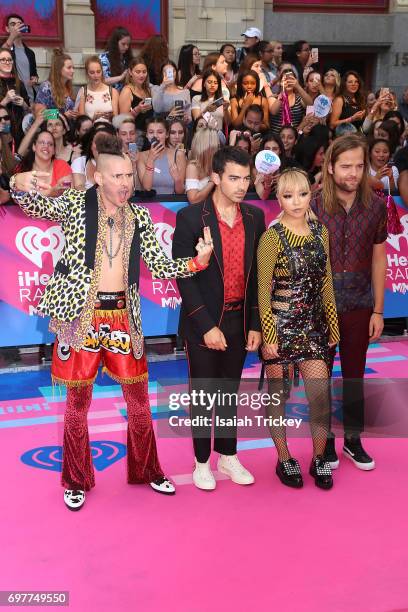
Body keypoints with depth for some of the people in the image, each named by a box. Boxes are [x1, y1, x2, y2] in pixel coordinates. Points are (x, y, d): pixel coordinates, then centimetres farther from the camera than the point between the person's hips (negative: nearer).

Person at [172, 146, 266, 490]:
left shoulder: (255, 217, 3)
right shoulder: (191, 217, -10)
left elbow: (257, 275, 5)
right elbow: (183, 276, -13)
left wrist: (255, 325, 1)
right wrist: (207, 326, -16)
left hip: (239, 320, 4)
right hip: (203, 322, -4)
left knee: (229, 392, 16)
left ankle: (228, 456, 30)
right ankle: (202, 462, 23)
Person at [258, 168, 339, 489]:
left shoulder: (320, 231, 5)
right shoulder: (272, 237, -10)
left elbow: (326, 282, 11)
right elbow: (263, 289, -9)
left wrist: (332, 325, 11)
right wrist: (268, 336, -11)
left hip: (313, 323, 4)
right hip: (281, 323, -4)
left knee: (321, 395, 1)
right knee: (278, 394, 8)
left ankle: (319, 458, 21)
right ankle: (284, 459, 25)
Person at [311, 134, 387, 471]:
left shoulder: (376, 206, -3)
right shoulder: (314, 207, -10)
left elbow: (378, 260, 3)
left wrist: (378, 310, 3)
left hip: (359, 305, 2)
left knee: (354, 374, 13)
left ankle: (353, 439, 29)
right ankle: (325, 439, 26)